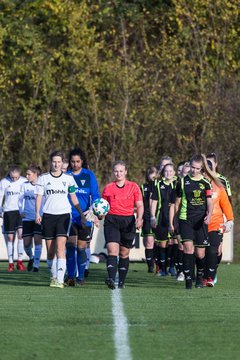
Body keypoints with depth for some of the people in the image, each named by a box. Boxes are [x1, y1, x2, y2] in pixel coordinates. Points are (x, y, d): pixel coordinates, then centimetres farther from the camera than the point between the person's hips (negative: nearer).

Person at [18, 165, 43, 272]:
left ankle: (36, 265, -4)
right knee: (26, 242, 0)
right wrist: (21, 211, 0)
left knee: (37, 239, -12)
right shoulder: (24, 185, 7)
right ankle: (31, 258, 30)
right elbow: (20, 199, 16)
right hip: (27, 218, 3)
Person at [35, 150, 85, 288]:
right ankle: (53, 277, 20)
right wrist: (37, 213, -7)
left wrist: (81, 214, 10)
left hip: (64, 215, -2)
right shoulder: (43, 178, 6)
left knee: (60, 247, -16)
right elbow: (39, 196, 5)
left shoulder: (68, 178, 6)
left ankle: (60, 280, -22)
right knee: (50, 250, 5)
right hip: (48, 215, 2)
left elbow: (74, 197, 13)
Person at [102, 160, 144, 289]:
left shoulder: (133, 187, 5)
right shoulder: (108, 188, 7)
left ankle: (121, 281, 18)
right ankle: (111, 279, -30)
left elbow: (139, 205, 4)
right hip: (111, 220, -1)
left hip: (128, 221, 1)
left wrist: (139, 218, -13)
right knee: (112, 250, -17)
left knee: (124, 253, 8)